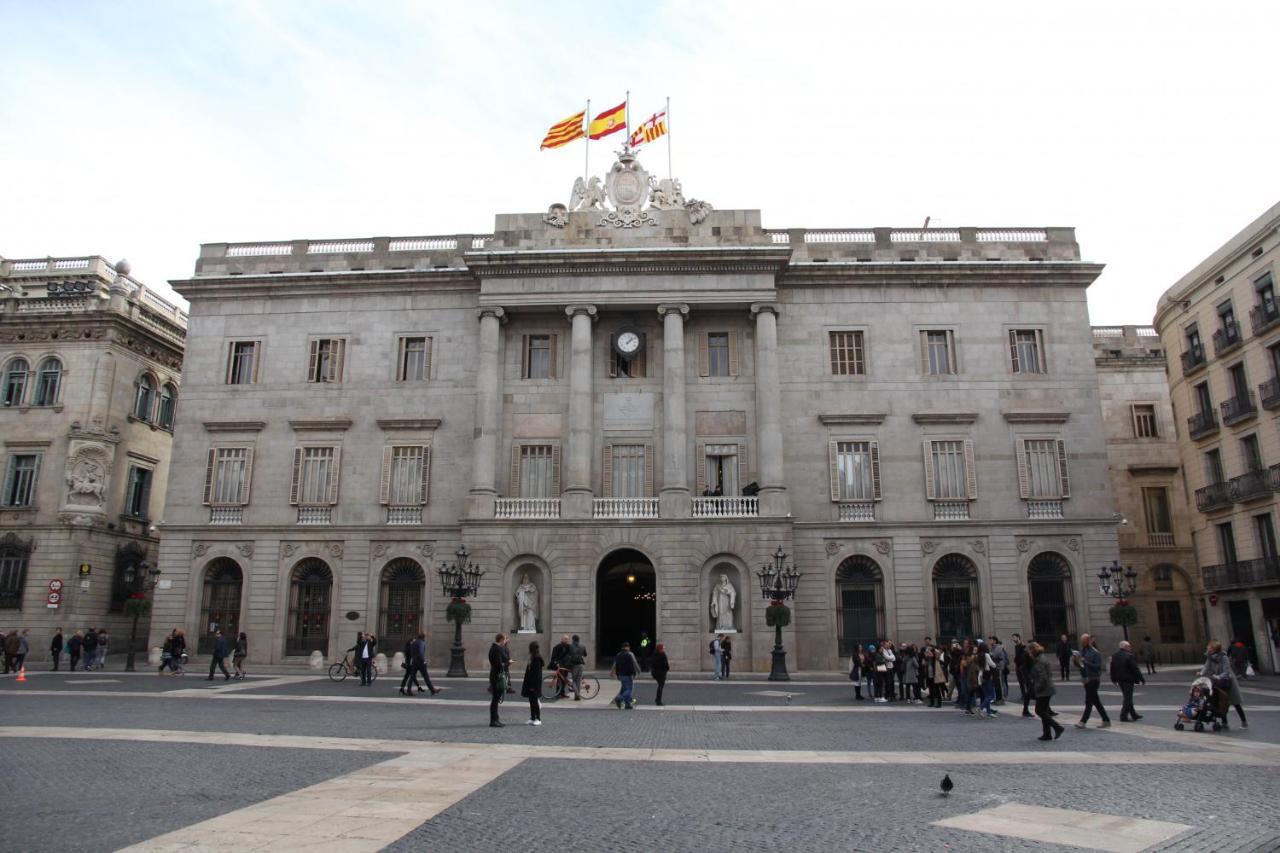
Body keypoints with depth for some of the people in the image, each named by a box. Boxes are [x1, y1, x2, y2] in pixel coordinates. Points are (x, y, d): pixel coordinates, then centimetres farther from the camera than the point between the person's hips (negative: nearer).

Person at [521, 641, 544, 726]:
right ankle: (532, 718, 18)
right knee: (532, 701, 12)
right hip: (531, 684, 9)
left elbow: (536, 674, -21)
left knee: (534, 701, -2)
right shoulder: (533, 658, 11)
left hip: (534, 684, -9)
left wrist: (533, 686, -21)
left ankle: (538, 719, 6)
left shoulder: (537, 659, -18)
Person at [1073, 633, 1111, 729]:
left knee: (1088, 701, -8)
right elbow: (1078, 664, 14)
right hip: (1086, 679, 8)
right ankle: (1106, 720, 23)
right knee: (1095, 701, 14)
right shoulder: (1082, 651, 9)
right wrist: (1076, 660, -8)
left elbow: (1098, 667, -21)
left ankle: (1083, 722, -8)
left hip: (1093, 679, -8)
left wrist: (1085, 662, -28)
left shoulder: (1095, 653, -13)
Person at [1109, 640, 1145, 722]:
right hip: (1128, 679, -8)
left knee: (1127, 697, 18)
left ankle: (1133, 714, 27)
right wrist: (1141, 678, -8)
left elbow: (1112, 668, 13)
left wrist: (1114, 679, 22)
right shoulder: (1129, 656, -16)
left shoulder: (1114, 656, 8)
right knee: (1128, 698, -2)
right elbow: (1135, 669, -16)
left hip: (1120, 680, 8)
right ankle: (1124, 716, -2)